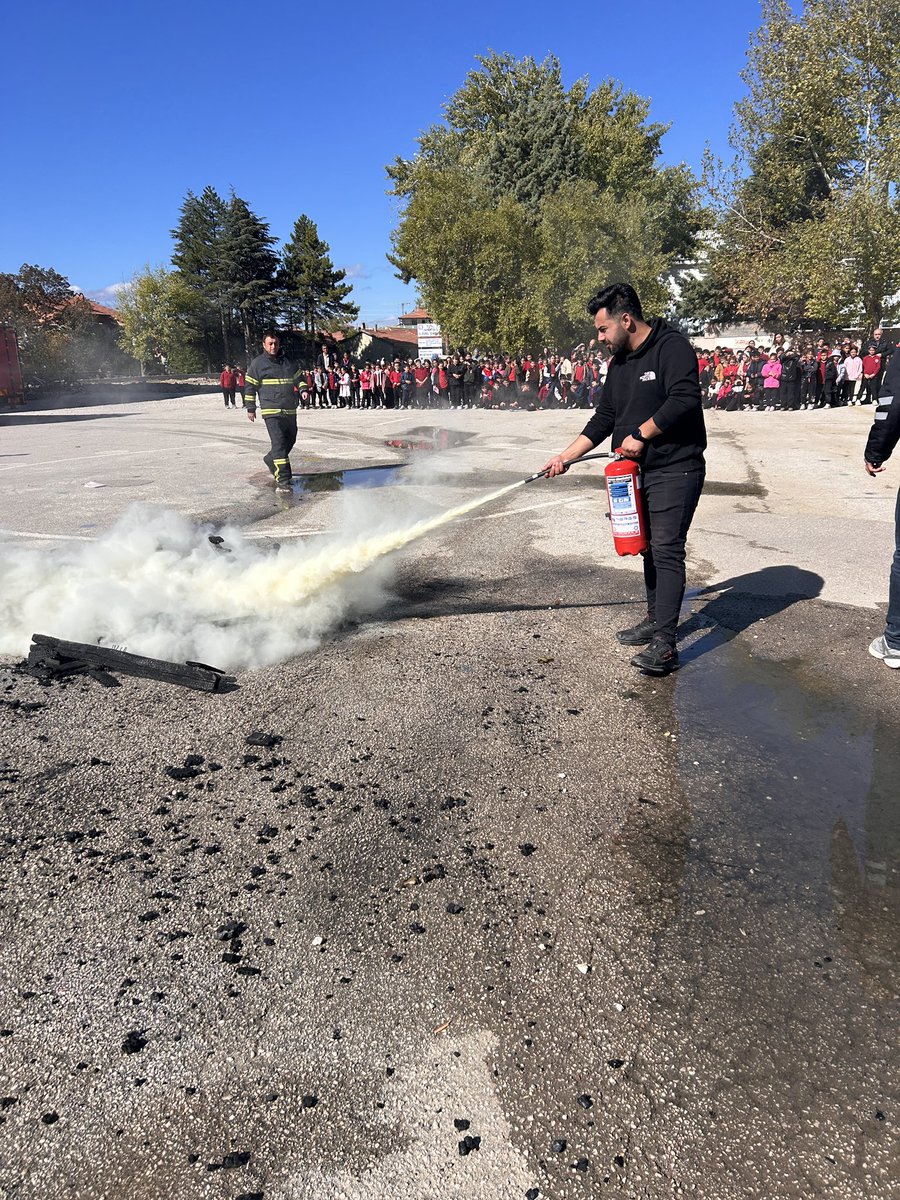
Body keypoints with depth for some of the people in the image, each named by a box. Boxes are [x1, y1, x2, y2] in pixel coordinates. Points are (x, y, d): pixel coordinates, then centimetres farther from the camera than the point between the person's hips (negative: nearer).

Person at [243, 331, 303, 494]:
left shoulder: (288, 361, 12)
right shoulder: (258, 363, 1)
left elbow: (299, 377, 23)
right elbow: (250, 386, 5)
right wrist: (250, 408, 3)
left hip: (290, 410, 6)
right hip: (271, 411, -6)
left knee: (290, 440, 16)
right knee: (279, 443, -16)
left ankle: (271, 459, 43)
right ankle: (283, 482, -18)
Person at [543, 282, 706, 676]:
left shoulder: (672, 348, -11)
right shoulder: (619, 362, 16)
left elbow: (684, 399, -24)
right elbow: (603, 419, 18)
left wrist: (640, 434, -16)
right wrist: (565, 457, 12)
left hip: (675, 470, -9)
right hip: (639, 470, 9)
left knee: (666, 550, -12)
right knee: (649, 548, 14)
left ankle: (664, 643, -12)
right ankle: (655, 619, 27)